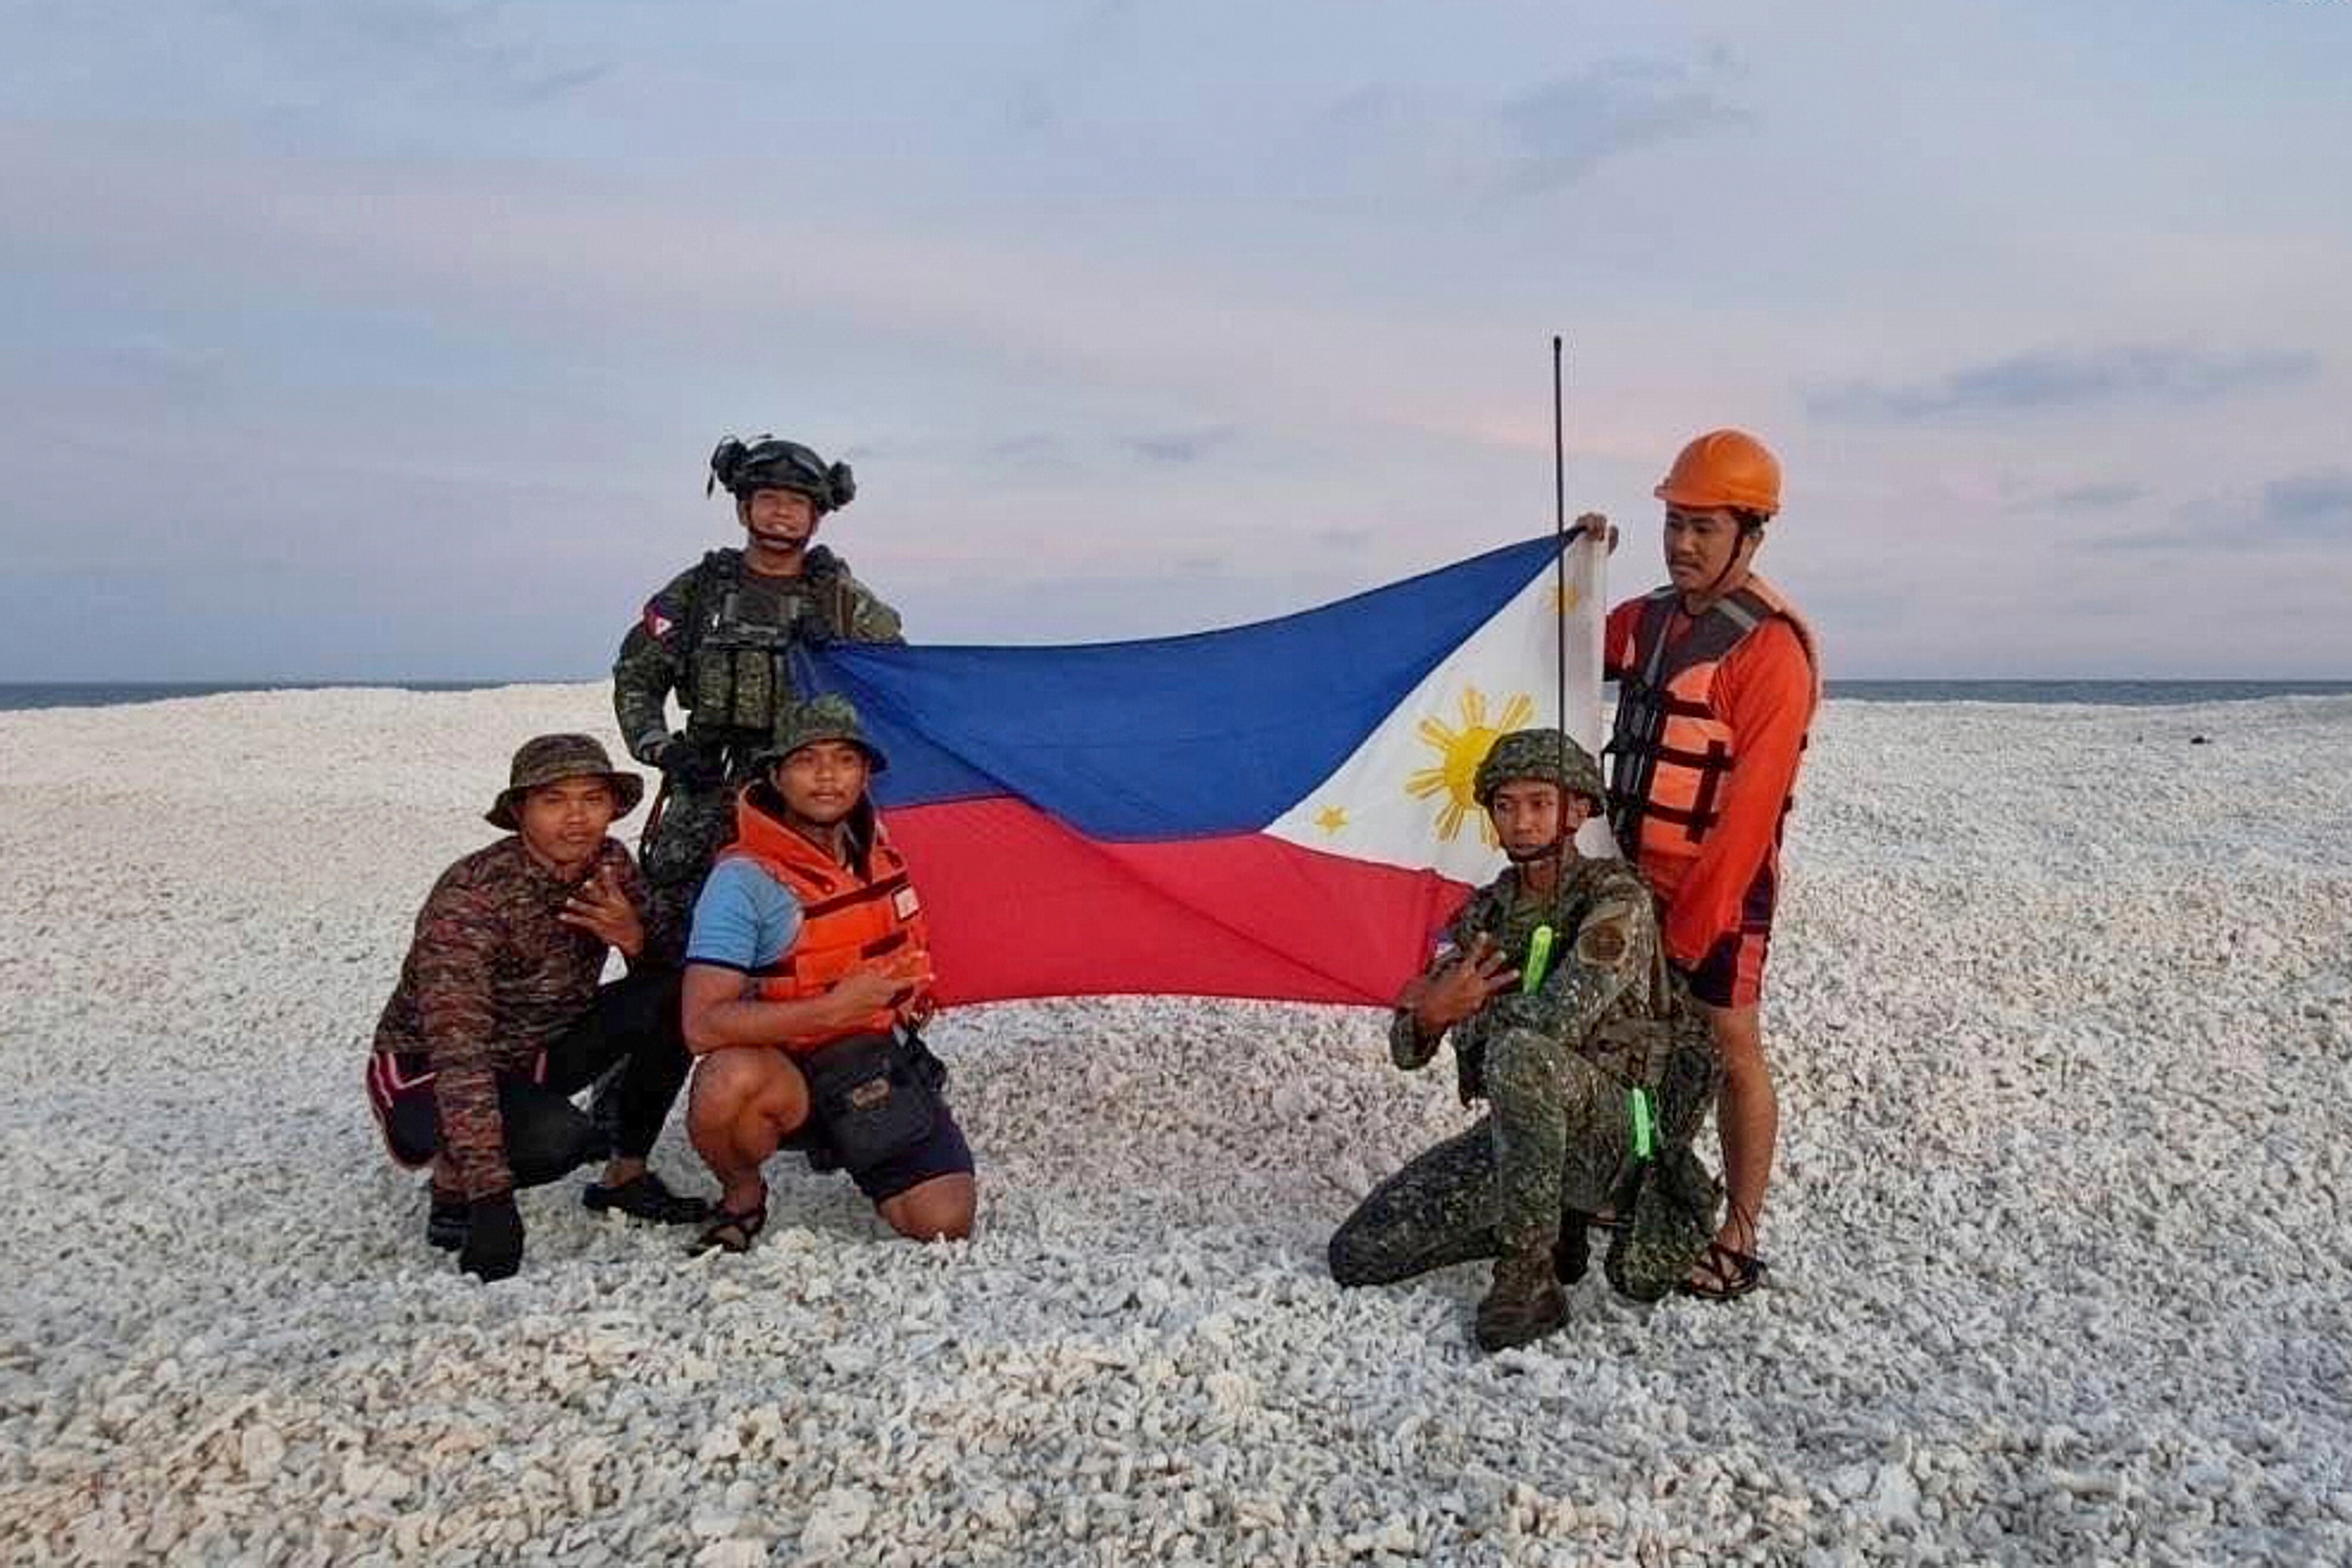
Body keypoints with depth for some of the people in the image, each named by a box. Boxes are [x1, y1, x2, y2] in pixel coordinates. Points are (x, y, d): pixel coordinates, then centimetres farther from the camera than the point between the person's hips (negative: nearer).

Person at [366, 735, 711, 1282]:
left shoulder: (611, 865, -9)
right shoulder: (470, 896, -28)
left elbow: (671, 969, -4)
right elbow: (459, 1054, -34)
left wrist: (637, 938, -29)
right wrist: (492, 1203, -40)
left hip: (536, 1054, 6)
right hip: (425, 1072, -6)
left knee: (678, 995, -14)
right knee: (557, 1135, -35)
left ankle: (625, 1175, 0)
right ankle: (452, 1183, -2)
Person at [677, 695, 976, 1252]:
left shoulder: (872, 846, 1)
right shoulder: (744, 880, -20)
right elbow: (702, 1026, -28)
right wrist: (832, 1009, -31)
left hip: (883, 1071, 5)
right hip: (789, 1076, -5)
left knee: (945, 1224, -12)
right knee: (731, 1082, -40)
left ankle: (861, 1161, 21)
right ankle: (742, 1198, -6)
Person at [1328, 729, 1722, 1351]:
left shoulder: (1616, 899, -12)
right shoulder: (1485, 911, 8)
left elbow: (1560, 1019, -30)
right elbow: (1406, 1051, 7)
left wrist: (1461, 1007, -12)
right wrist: (1427, 1017, -18)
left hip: (1616, 1130, -7)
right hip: (1523, 1130, 7)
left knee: (1518, 1051, -39)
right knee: (1358, 1254, -1)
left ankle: (1529, 1273, -24)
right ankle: (1553, 1224, 13)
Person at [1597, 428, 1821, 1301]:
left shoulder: (1770, 647, -18)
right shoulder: (1652, 616, 6)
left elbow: (1750, 802, -21)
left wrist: (1692, 927, -21)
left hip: (1719, 886, -7)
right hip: (1636, 875, 8)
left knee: (1729, 1051, 0)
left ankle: (1739, 1242, 9)